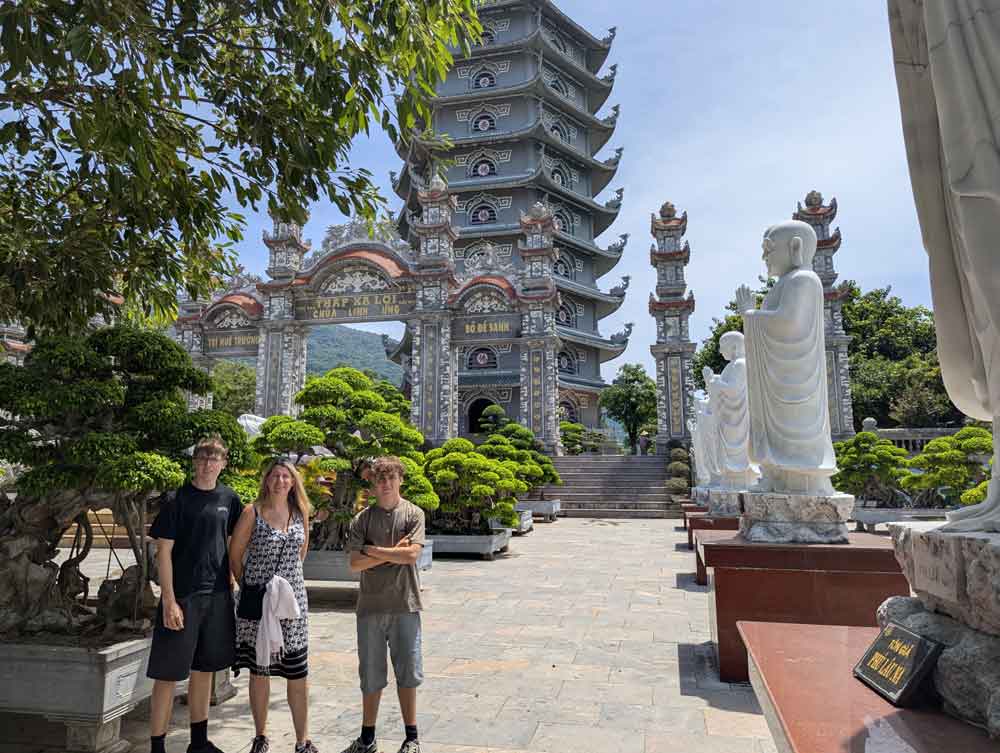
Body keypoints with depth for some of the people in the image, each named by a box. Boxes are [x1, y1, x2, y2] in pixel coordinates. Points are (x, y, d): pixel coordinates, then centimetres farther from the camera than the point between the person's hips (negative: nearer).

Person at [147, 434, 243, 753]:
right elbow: (163, 551, -10)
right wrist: (169, 601, -15)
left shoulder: (228, 499, 5)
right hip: (182, 597, -5)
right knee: (168, 673, 1)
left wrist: (231, 583, 9)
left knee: (204, 669, 15)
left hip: (217, 596, 5)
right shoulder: (178, 499, -8)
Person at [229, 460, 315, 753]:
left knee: (298, 673, 4)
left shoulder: (300, 514, 5)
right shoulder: (252, 512, -5)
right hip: (257, 600, -2)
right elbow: (234, 554, 0)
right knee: (259, 670, 8)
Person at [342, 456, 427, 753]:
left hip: (404, 605, -2)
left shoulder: (414, 514, -2)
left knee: (408, 672, 7)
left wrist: (373, 550, -8)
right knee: (370, 675, 12)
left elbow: (412, 554, -14)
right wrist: (393, 553, -11)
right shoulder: (362, 519, 3)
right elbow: (355, 563, -5)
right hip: (370, 606, 2)